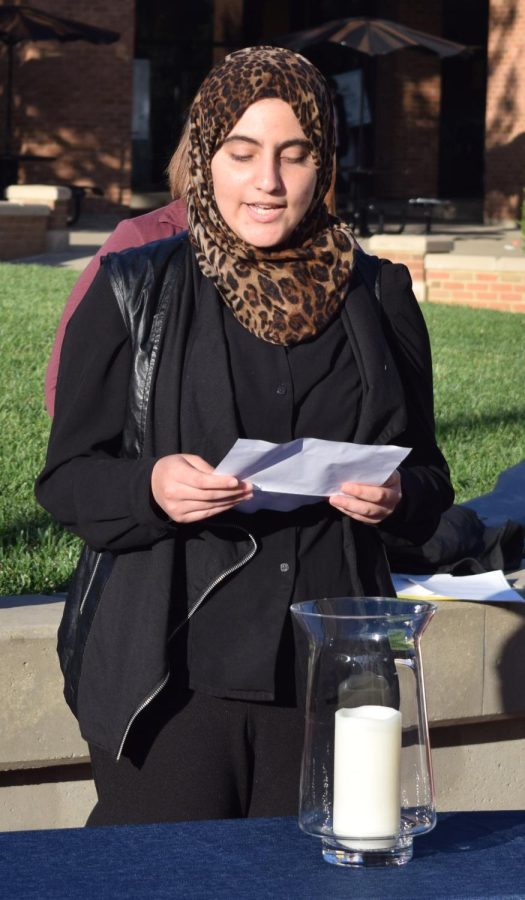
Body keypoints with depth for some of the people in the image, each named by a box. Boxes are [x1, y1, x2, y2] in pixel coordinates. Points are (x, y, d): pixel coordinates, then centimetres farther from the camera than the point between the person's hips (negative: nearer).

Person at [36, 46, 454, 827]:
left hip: (330, 674, 3)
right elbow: (67, 476, 2)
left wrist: (396, 496, -9)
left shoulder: (378, 300, 8)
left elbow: (429, 478, 14)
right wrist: (151, 487, -18)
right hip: (169, 676, -2)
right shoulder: (134, 294, 2)